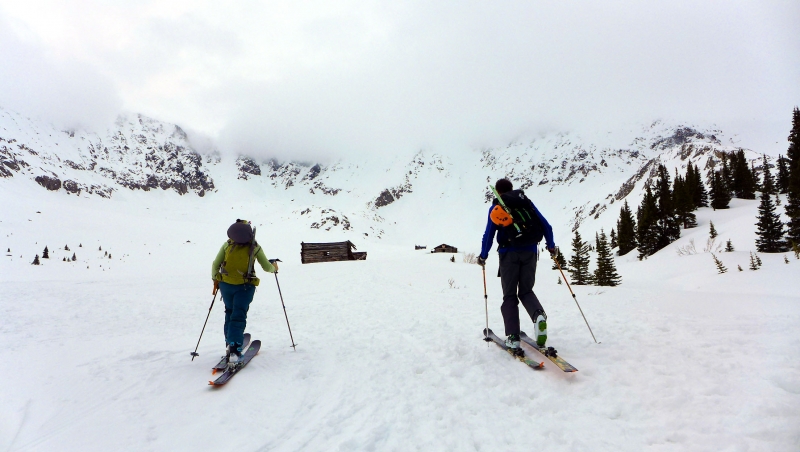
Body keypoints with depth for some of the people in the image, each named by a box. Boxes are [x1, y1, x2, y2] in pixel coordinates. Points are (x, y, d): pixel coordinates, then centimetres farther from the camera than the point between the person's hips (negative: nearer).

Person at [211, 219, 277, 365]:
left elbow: (215, 264, 6)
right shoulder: (255, 247, 0)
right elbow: (267, 267, 6)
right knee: (238, 317, 0)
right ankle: (234, 350, -9)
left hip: (225, 284, 3)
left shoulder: (227, 244, 4)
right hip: (244, 287, -3)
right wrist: (274, 268, 28)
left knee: (229, 313, 21)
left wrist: (215, 279, 22)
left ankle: (229, 344, 28)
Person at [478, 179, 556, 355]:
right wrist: (551, 246, 22)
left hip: (509, 253, -2)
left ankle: (513, 338, -7)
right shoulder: (527, 202, 14)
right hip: (530, 251, 3)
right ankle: (539, 315, -15)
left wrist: (483, 256, 11)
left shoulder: (496, 208, 7)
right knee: (526, 290, 16)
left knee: (509, 295, 3)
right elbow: (546, 226, 11)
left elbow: (489, 234, 2)